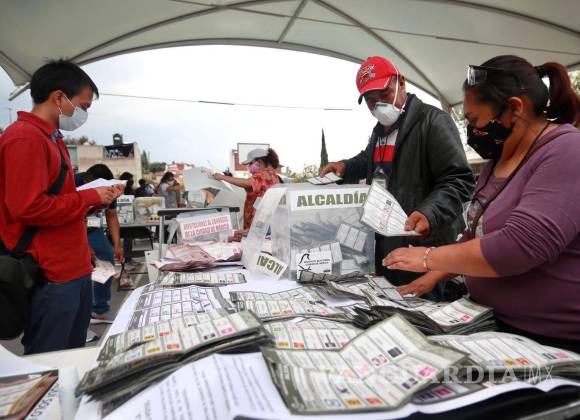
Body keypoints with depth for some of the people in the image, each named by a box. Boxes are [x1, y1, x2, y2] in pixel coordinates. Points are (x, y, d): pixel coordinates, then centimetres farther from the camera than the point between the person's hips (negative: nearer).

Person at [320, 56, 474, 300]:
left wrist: (429, 214, -34)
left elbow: (458, 181, -17)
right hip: (383, 244, 9)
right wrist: (345, 166, 18)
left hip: (420, 246, -8)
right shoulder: (380, 130, 18)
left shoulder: (433, 121, -10)